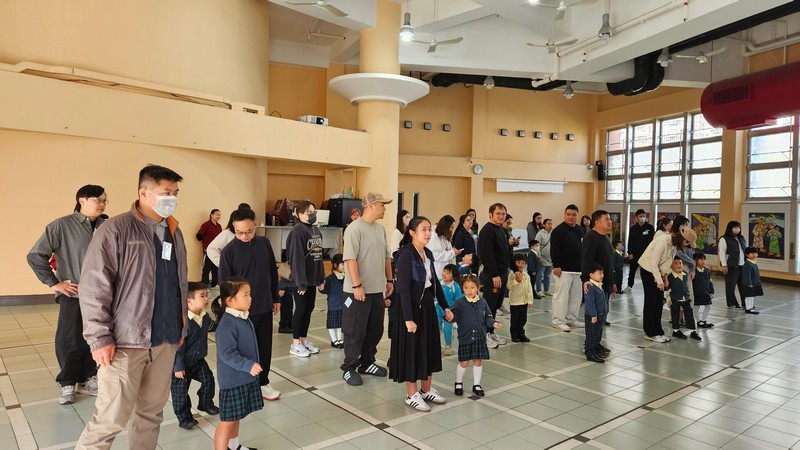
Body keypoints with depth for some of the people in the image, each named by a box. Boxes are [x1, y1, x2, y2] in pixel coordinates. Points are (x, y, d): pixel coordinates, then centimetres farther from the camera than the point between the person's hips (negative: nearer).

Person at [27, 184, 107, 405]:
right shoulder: (62, 226, -9)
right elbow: (35, 256, -5)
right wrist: (54, 283, -5)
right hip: (74, 296, -3)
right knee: (70, 342, 5)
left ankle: (87, 380, 28)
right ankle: (67, 384, 23)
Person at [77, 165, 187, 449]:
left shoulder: (174, 232, 11)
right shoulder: (116, 230, -9)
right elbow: (93, 287, -12)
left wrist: (181, 325, 17)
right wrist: (100, 339, -13)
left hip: (166, 340, 6)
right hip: (126, 341, -6)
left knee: (152, 412, 13)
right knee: (112, 418, 0)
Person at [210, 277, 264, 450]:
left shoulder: (244, 318, 5)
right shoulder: (227, 324, -24)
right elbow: (226, 353, -29)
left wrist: (252, 366, 21)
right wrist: (248, 365, -30)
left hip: (246, 377, 9)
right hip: (233, 380, -9)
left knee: (235, 417, 24)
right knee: (227, 420, 2)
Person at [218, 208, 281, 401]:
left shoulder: (264, 243, 0)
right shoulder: (228, 251, -12)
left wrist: (275, 298, 12)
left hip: (265, 307, 4)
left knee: (265, 347, 13)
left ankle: (262, 382, 29)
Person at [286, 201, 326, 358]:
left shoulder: (316, 230, 9)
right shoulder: (297, 231, -17)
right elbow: (296, 258, -20)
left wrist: (321, 278, 11)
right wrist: (301, 282, -21)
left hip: (312, 278, 8)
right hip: (301, 279, -8)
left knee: (309, 309, 14)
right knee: (301, 310, 1)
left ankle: (304, 340, 27)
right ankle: (295, 344, 14)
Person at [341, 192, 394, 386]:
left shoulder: (380, 228, 11)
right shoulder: (355, 228, -14)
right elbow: (350, 259, -19)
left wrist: (389, 280, 16)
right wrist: (357, 286, -22)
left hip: (377, 290, 8)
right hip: (358, 291, -8)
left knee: (375, 330, 16)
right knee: (355, 332, 3)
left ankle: (367, 363, 31)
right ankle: (349, 368, 17)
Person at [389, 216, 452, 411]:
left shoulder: (428, 253, 6)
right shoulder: (406, 254, -17)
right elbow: (404, 288, -21)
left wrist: (445, 306, 14)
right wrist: (408, 318, -24)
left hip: (427, 304, 8)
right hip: (411, 305, -8)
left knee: (429, 346, 15)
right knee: (412, 348, 3)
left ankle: (426, 390, 32)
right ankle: (412, 395, 18)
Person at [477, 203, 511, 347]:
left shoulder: (503, 230, 16)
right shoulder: (487, 230, -14)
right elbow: (487, 254, -20)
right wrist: (495, 275, -22)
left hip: (503, 273, 9)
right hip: (491, 275, -9)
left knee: (495, 305, 14)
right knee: (489, 305, -3)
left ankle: (491, 332, 23)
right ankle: (484, 335, 6)